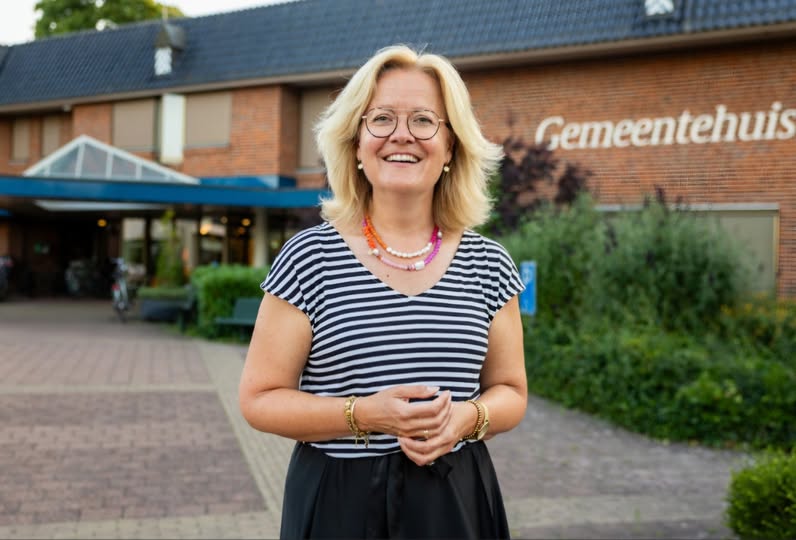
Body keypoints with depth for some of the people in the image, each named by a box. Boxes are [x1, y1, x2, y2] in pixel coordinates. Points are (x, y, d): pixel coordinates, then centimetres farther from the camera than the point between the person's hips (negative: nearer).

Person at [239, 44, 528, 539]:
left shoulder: (487, 264, 0)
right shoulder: (310, 258, -8)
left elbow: (510, 392, 8)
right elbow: (260, 399, -6)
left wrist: (467, 418, -14)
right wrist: (365, 414, -20)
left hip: (456, 500, 3)